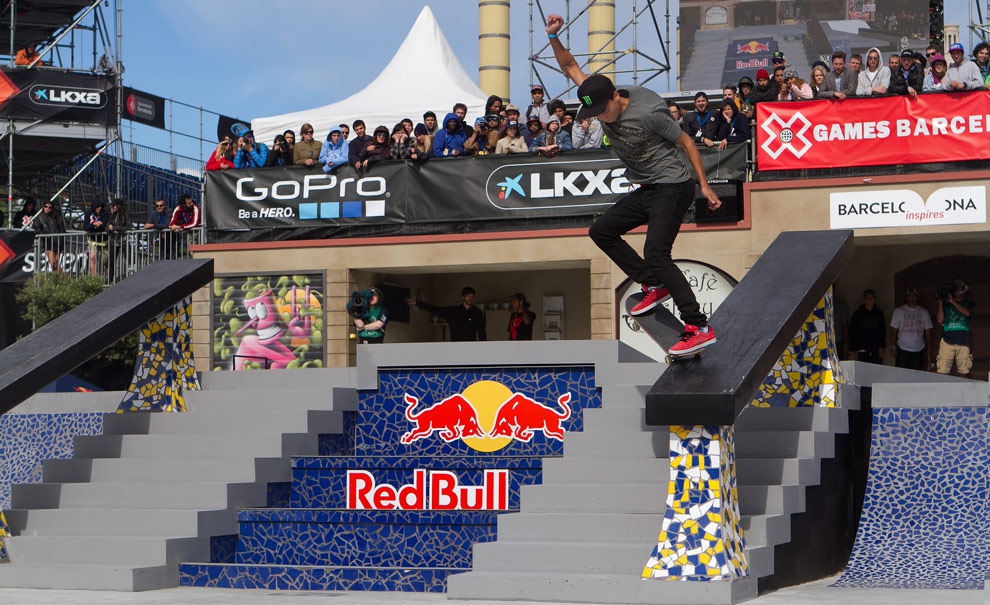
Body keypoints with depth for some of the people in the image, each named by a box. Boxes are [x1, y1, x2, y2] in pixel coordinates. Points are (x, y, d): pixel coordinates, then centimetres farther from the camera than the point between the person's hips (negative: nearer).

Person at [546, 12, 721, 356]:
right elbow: (570, 67, 7)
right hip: (646, 190, 9)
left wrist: (704, 186, -10)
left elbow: (685, 141, -11)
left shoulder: (647, 114, -22)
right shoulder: (601, 101, -3)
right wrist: (553, 37, -11)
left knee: (656, 254, -22)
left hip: (672, 188, -9)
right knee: (601, 231, 13)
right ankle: (655, 286, 15)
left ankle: (699, 328, -24)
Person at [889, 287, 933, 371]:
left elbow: (928, 331, 8)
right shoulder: (898, 311, 2)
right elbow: (893, 330, 1)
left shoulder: (924, 312, 7)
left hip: (918, 350, 2)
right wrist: (893, 347, -5)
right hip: (902, 350, -2)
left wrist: (929, 348, 3)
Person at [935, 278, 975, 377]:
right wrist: (940, 302, -1)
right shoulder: (945, 304, 13)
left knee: (964, 372, -2)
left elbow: (967, 313, -9)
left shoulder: (969, 303, 13)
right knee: (942, 372, -9)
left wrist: (952, 301, -9)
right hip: (947, 341, 0)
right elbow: (939, 321, 3)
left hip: (964, 342, 0)